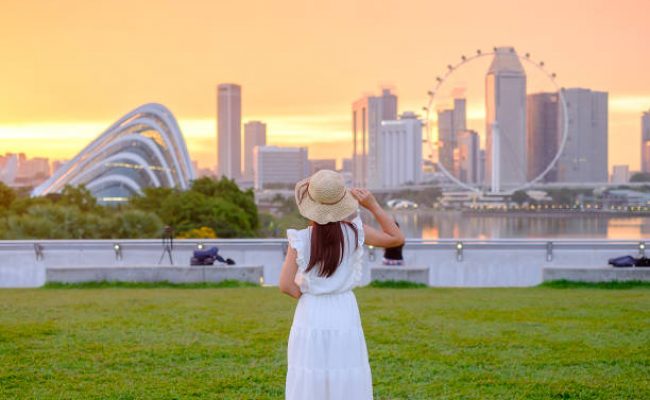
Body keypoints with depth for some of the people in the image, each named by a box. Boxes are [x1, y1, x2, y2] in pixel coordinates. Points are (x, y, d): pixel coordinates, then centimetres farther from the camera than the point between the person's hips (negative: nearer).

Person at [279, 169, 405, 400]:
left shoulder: (299, 240, -9)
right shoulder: (354, 232, -6)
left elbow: (286, 285, -12)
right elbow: (397, 238, 7)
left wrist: (307, 296, 8)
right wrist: (372, 205, 3)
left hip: (310, 318, -1)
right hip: (345, 317, 1)